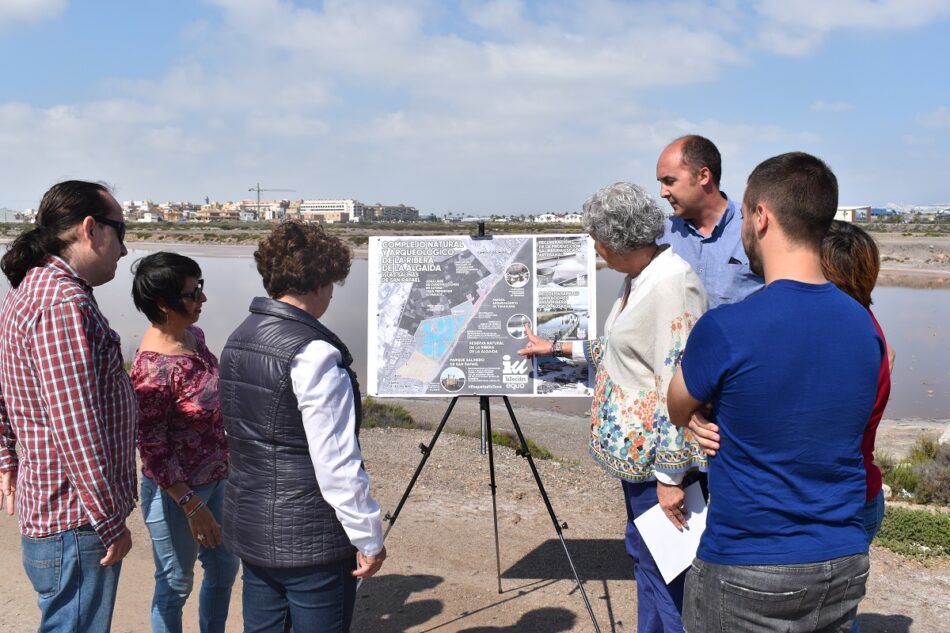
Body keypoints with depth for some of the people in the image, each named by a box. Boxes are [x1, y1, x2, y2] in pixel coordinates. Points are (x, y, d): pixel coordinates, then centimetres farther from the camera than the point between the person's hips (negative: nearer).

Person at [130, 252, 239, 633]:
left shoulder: (193, 335, -2)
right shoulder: (154, 368, -27)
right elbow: (153, 448, -22)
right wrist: (192, 505, -19)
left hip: (214, 479, 8)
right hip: (175, 491, -8)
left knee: (225, 567, 23)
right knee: (176, 584, 12)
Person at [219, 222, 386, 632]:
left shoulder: (238, 341, 5)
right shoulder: (314, 353, -21)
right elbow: (336, 463, -21)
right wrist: (368, 537, -12)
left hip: (248, 525, 8)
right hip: (309, 537, -8)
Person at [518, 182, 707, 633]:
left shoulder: (672, 283, -21)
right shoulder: (638, 278, 9)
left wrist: (670, 475, -23)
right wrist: (557, 348, 29)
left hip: (659, 457, -10)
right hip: (636, 450, 10)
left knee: (662, 566, 2)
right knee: (643, 553, 21)